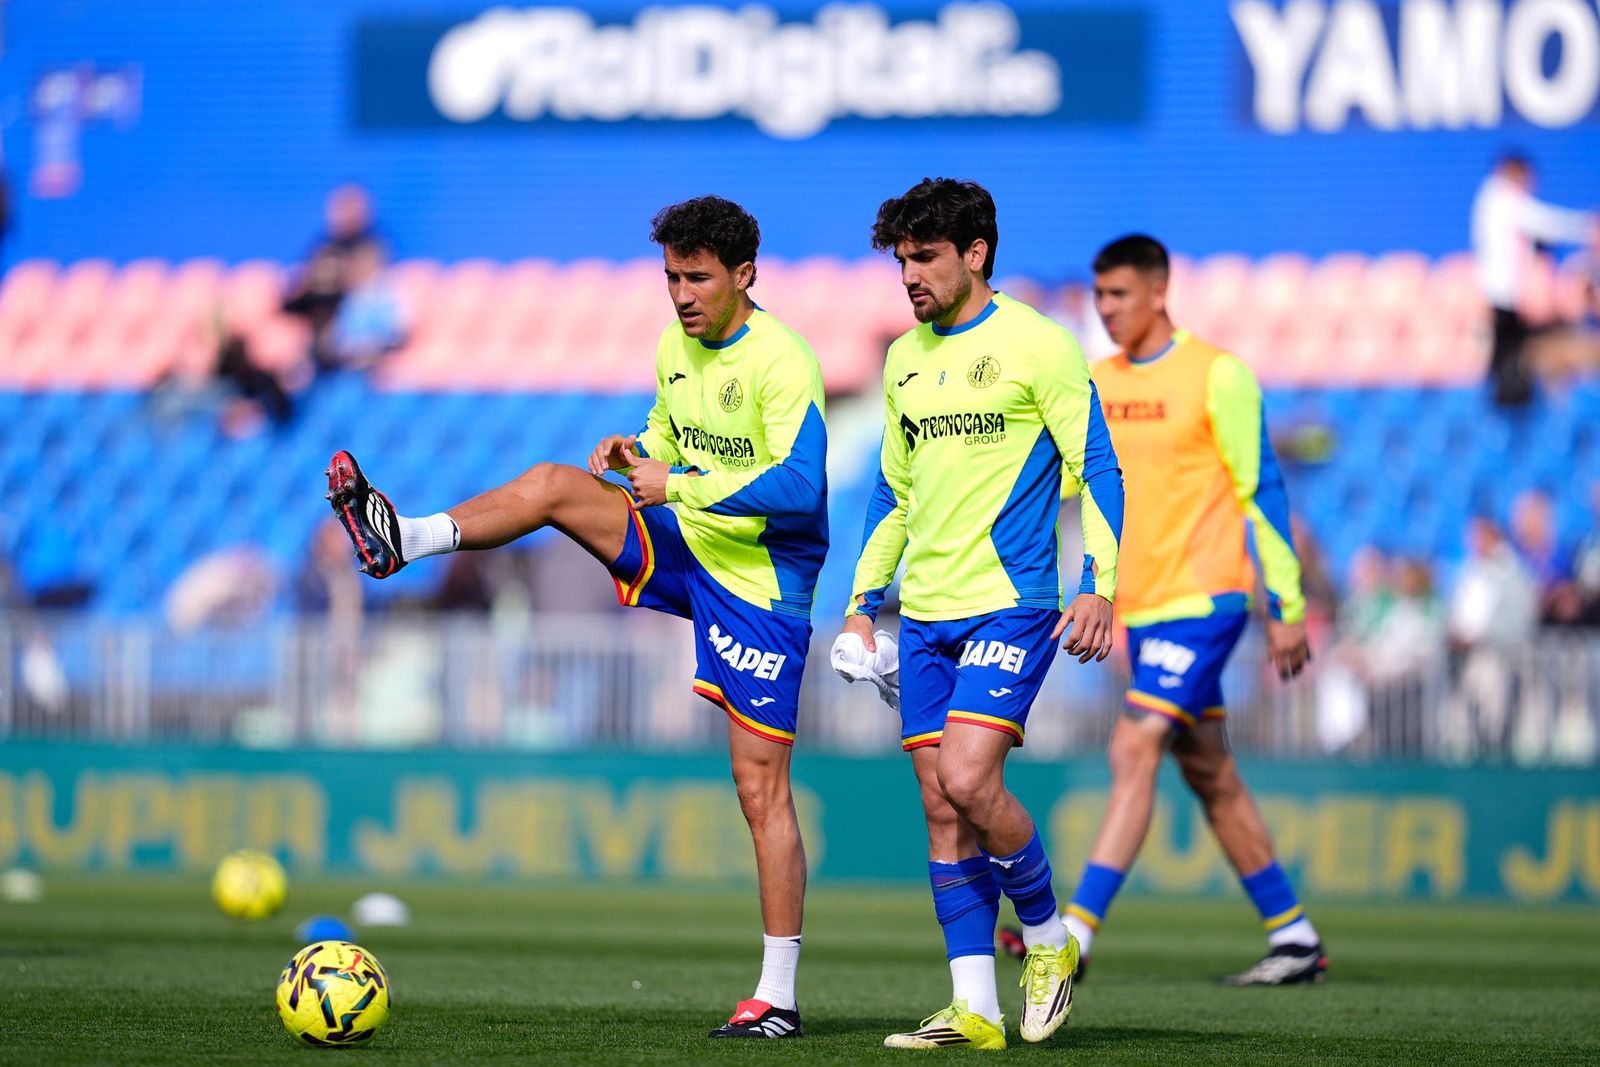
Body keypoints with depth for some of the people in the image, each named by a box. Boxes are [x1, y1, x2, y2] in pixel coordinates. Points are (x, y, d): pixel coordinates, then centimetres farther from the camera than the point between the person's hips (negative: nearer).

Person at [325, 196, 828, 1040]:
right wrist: (641, 451, -1)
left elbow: (800, 486, -28)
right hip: (684, 547, 7)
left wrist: (681, 485, -26)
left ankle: (778, 996, -4)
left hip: (760, 584, -7)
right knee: (555, 484, -11)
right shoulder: (674, 347, 6)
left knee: (762, 787, -7)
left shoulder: (781, 363, -19)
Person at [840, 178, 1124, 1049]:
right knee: (940, 805, 2)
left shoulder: (1037, 345, -5)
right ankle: (975, 1009, 4)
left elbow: (1097, 468, -6)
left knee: (967, 780, -19)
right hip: (926, 615, 7)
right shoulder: (905, 358, 14)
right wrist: (863, 603, 18)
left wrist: (1099, 585, -15)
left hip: (1011, 602, -7)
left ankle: (1048, 937, 5)